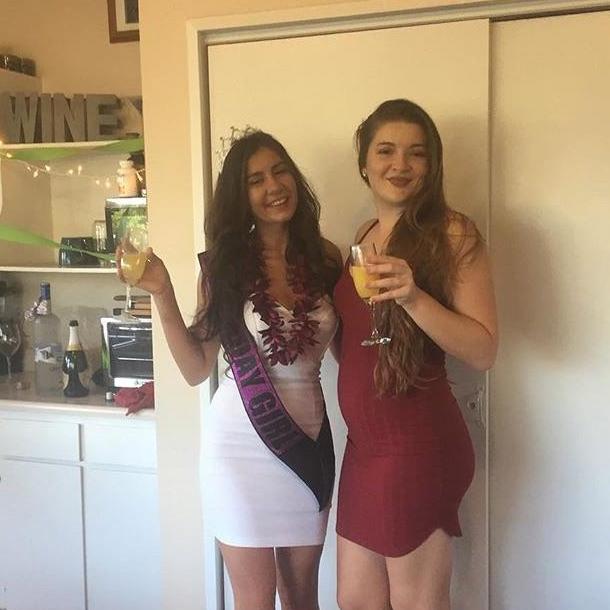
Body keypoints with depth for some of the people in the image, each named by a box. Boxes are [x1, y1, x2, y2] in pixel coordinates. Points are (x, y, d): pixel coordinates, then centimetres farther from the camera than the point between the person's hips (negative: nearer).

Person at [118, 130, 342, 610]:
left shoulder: (324, 258, -1)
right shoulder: (225, 264, -5)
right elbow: (197, 369, -5)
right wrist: (162, 293, -14)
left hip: (308, 435, 3)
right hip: (242, 437, -2)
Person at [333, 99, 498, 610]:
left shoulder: (452, 232, -9)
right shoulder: (366, 234, 12)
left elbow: (484, 351, -14)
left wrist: (414, 297, -26)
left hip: (417, 445, -7)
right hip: (365, 443, 7)